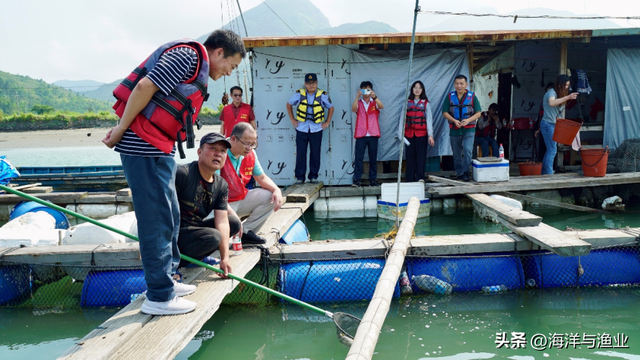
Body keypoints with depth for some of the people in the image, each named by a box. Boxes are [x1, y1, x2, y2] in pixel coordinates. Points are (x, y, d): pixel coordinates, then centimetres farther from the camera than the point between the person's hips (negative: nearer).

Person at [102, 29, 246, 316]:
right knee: (157, 220, -5)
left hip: (157, 149, 10)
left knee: (169, 217, 17)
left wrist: (124, 130, 10)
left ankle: (166, 280, 30)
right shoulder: (188, 55, -10)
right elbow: (145, 87, -19)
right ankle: (159, 297, 4)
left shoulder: (197, 67, 21)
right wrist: (121, 130, -15)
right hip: (145, 148, -10)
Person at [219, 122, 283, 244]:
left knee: (271, 197, -7)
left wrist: (276, 190, -10)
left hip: (242, 199, 8)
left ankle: (246, 231, -5)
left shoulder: (251, 154, 0)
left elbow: (261, 177, 12)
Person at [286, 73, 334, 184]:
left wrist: (327, 122, 5)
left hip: (316, 129, 0)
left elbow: (331, 108, 12)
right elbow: (289, 105, 13)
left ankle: (313, 176, 16)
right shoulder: (299, 94, -1)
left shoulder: (323, 95, -2)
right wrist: (292, 119, 7)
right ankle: (300, 177, 11)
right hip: (301, 129, 0)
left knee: (315, 154, 5)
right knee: (300, 154, 1)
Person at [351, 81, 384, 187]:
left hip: (373, 134, 1)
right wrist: (357, 97, -25)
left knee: (373, 158, 4)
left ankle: (373, 180, 10)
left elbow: (381, 106, -10)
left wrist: (374, 97, -26)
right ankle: (357, 180, -5)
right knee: (358, 157, -6)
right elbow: (353, 109, -11)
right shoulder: (358, 103, 11)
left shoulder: (375, 103, 12)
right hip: (361, 134, -1)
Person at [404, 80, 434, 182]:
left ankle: (420, 178, -3)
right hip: (409, 134, 2)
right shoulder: (407, 103, 13)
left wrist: (430, 135, -9)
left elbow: (429, 119, 0)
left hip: (421, 133, -1)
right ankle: (409, 179, 5)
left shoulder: (425, 103, 7)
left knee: (421, 156, -5)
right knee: (410, 156, 1)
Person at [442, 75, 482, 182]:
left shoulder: (472, 97, 2)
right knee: (456, 153, 8)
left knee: (467, 150, -17)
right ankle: (459, 173, 20)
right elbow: (445, 112, 2)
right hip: (454, 130, 2)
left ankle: (465, 173, -11)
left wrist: (468, 120, -15)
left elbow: (478, 113, 2)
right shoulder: (450, 97, 5)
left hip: (469, 129, -2)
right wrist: (454, 121, -14)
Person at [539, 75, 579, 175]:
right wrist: (567, 97, -40)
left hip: (553, 125, 10)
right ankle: (548, 174, -13)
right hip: (548, 124, -10)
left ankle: (544, 173, 17)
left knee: (550, 150, 11)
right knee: (552, 150, -13)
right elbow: (551, 103, -34)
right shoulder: (551, 92, -11)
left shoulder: (559, 94, 17)